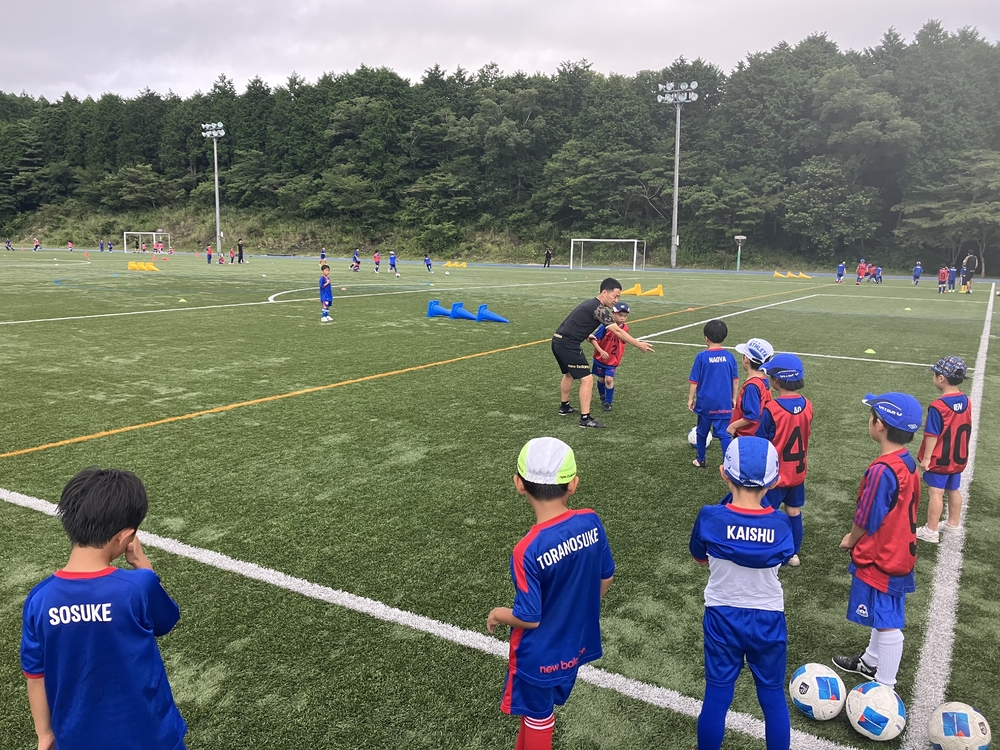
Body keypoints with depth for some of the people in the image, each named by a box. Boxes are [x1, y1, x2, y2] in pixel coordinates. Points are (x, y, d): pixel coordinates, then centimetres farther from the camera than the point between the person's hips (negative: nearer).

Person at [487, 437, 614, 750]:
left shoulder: (528, 550, -33)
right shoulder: (591, 522, -17)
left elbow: (529, 618, -24)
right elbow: (606, 578, -2)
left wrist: (498, 614, -3)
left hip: (540, 655, -5)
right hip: (576, 642, 5)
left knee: (537, 715, 22)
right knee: (542, 706, 28)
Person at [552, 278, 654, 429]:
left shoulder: (590, 304, 14)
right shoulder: (599, 308, -15)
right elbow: (617, 331, -17)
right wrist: (638, 344, -13)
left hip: (558, 341, 10)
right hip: (568, 345, -10)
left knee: (569, 374, 28)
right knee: (586, 378, -7)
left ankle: (564, 407, 43)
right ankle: (585, 419, -7)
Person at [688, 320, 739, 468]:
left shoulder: (701, 357, -10)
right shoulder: (729, 357, -3)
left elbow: (694, 381, -7)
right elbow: (735, 380, 3)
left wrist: (690, 399, 4)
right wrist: (734, 398, 15)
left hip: (705, 403, -1)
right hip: (724, 404, 1)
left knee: (702, 432, 17)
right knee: (724, 434, 2)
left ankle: (701, 460, 30)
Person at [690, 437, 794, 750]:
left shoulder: (710, 518, -20)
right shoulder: (780, 524, -17)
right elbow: (783, 559, 4)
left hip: (722, 618, 0)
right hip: (769, 620, 1)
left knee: (716, 697, 15)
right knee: (773, 697, 19)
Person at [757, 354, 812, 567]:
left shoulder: (771, 410, -24)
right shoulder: (807, 406, -7)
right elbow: (806, 437, 7)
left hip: (775, 475, -5)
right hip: (797, 472, 6)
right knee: (794, 513, 19)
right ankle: (793, 553, 33)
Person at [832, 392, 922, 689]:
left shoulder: (881, 470, -29)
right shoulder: (908, 464, -1)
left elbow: (867, 520, -19)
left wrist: (851, 540, 0)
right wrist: (859, 539, 14)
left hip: (879, 560, -9)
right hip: (899, 554, 9)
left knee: (887, 623, 4)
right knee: (883, 616, 24)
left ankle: (884, 687, 17)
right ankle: (872, 662, 43)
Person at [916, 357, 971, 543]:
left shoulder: (938, 406, -24)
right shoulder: (966, 401, -1)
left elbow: (932, 435, -20)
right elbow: (963, 429, 11)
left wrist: (926, 458, -12)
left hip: (939, 459, -7)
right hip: (958, 458, 7)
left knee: (935, 492, -1)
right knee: (953, 490, 20)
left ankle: (931, 531, 6)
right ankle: (953, 523, 35)